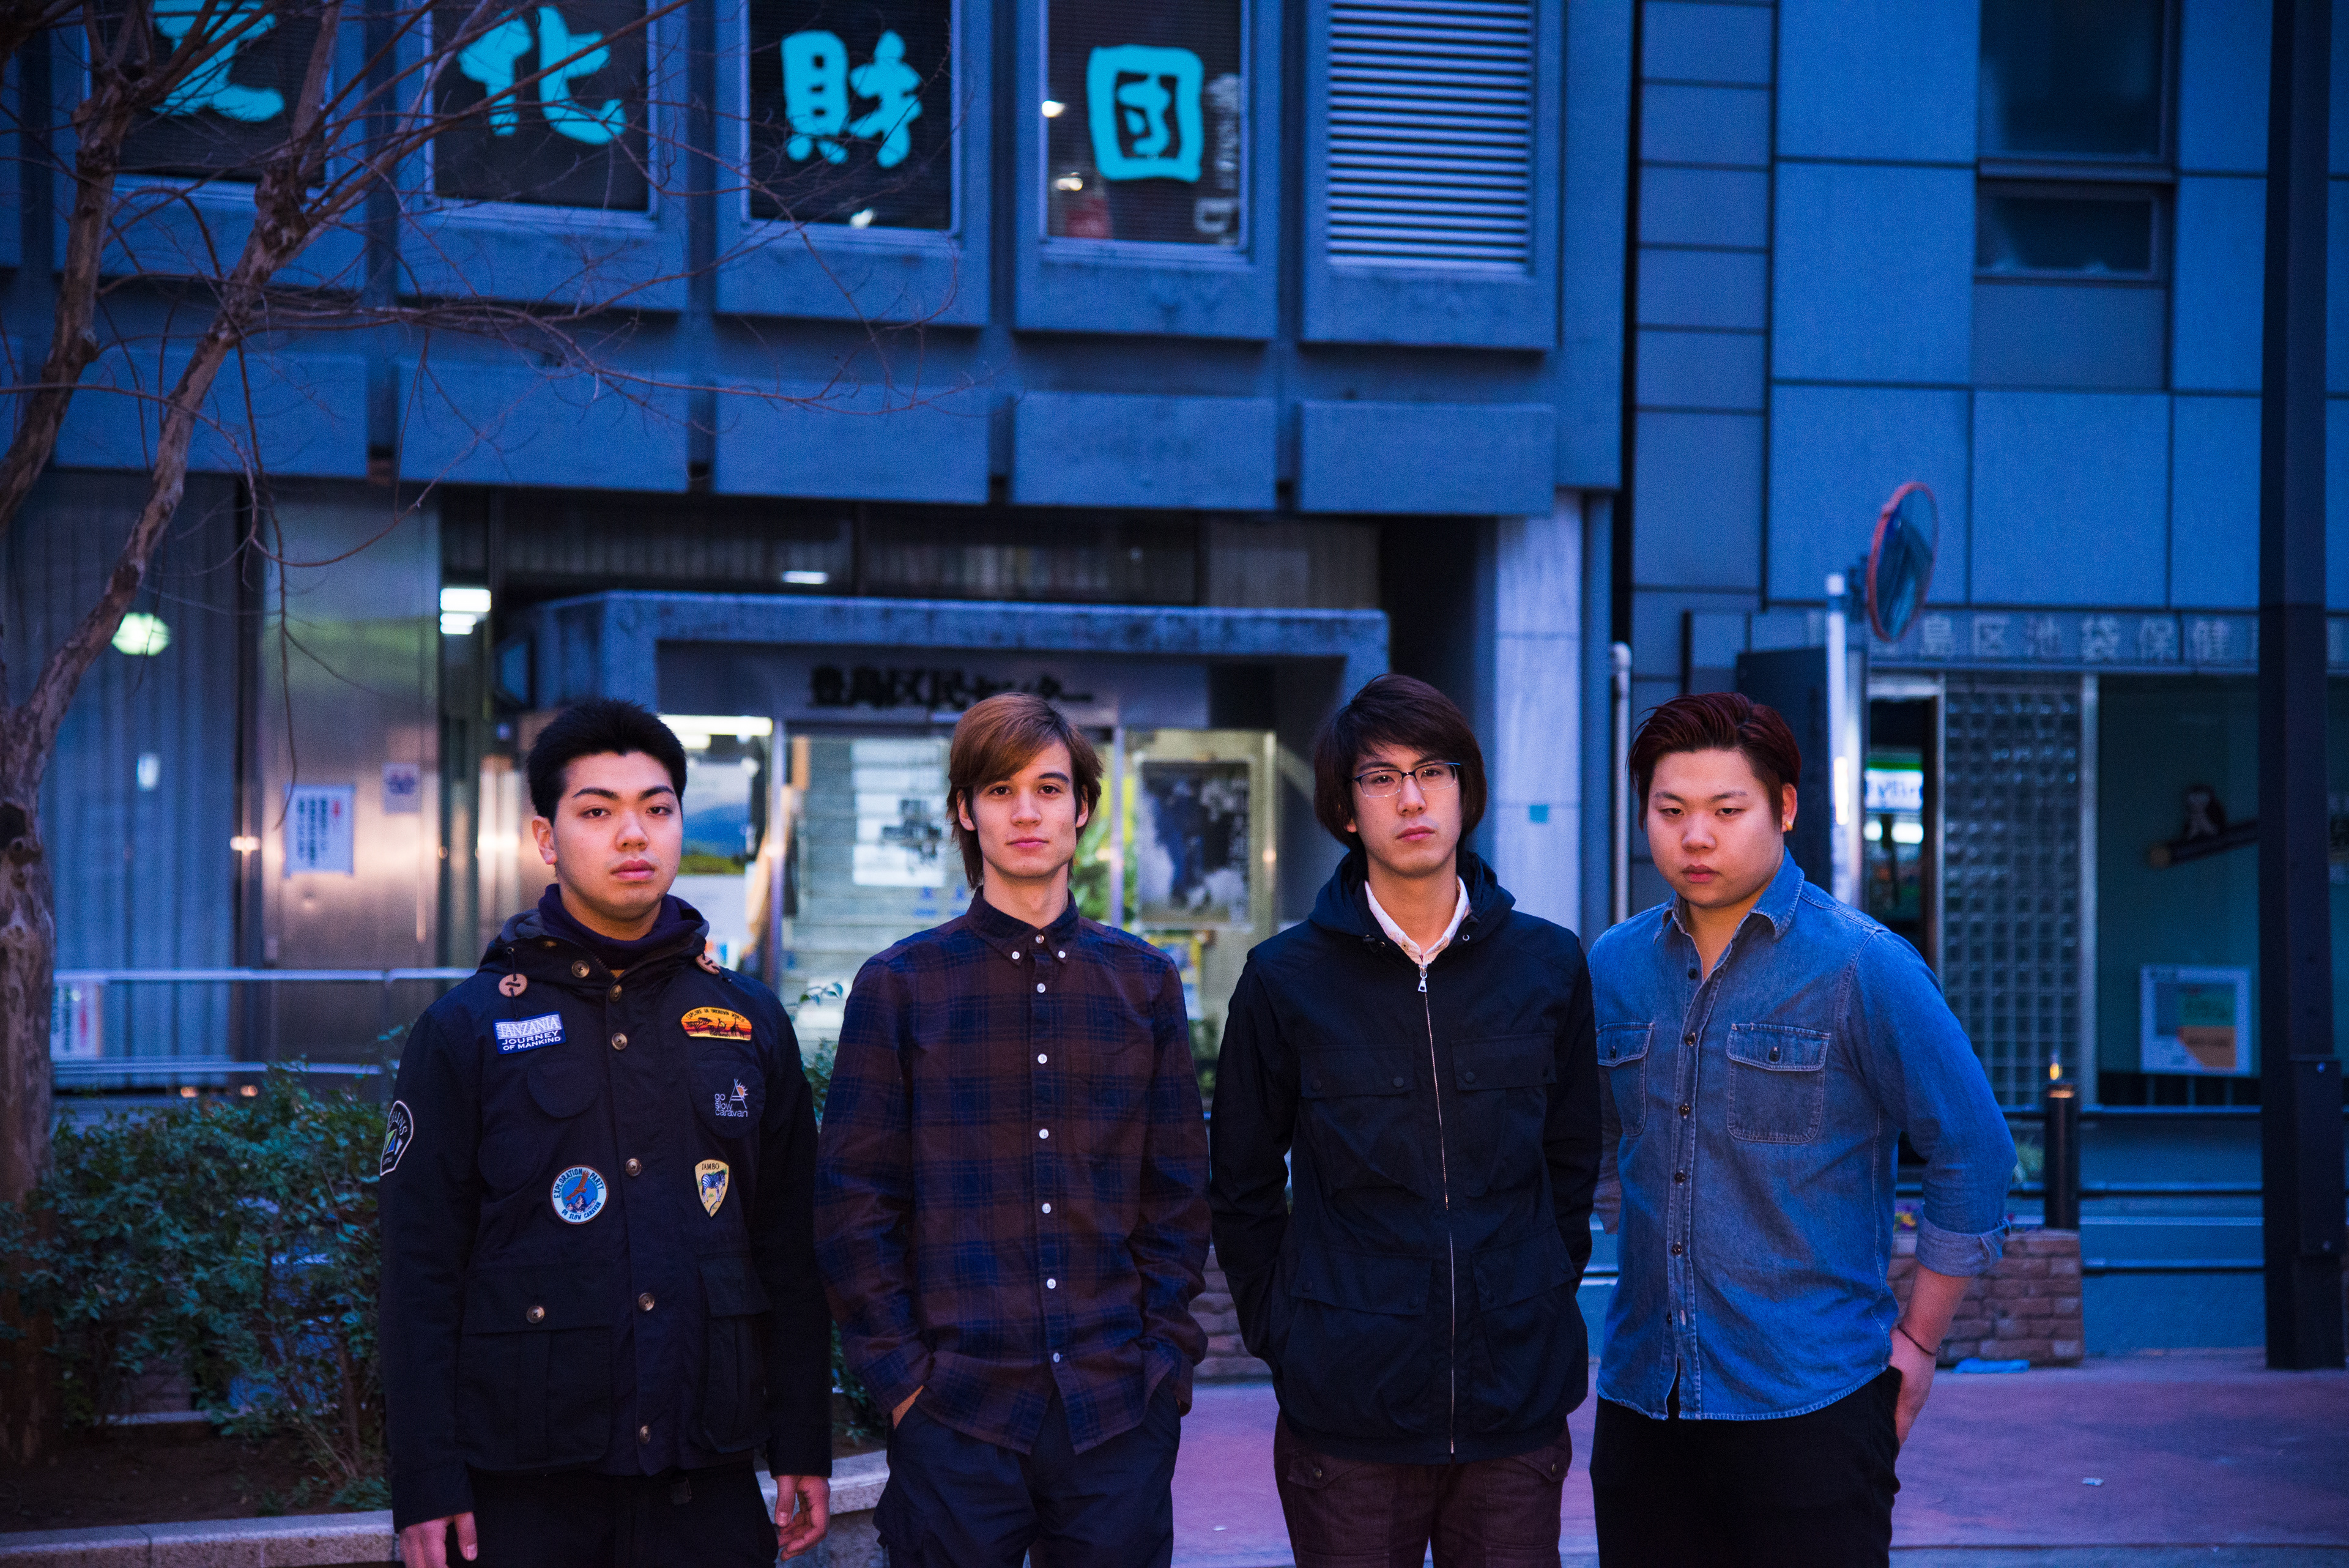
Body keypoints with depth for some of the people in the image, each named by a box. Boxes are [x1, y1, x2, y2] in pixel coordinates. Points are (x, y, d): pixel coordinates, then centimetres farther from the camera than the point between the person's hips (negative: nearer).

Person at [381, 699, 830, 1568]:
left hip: (709, 1486, 3)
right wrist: (425, 1490, -7)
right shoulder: (465, 1031, 0)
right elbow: (420, 1275, -2)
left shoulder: (751, 1022, 9)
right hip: (525, 1490, -2)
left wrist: (804, 1448, 7)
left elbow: (791, 1256, 11)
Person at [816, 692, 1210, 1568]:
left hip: (1117, 1416, 2)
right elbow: (852, 1206, 2)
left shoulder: (1144, 982, 10)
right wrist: (902, 1373, -5)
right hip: (956, 1416, -2)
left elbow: (1180, 1195, 11)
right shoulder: (900, 986, 3)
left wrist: (1164, 1355, 2)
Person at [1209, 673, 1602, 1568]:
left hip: (1519, 1406, 2)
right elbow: (1242, 1188, 8)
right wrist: (1282, 1334, 3)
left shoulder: (1550, 966, 5)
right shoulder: (1285, 981, 0)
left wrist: (1544, 1301, 10)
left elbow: (1573, 1162, 14)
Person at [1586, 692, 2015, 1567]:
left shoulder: (1862, 966, -7)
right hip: (1643, 1399, 5)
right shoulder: (1615, 967, 8)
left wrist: (1917, 1339, -2)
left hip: (1811, 1404, -5)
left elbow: (1973, 1154, -3)